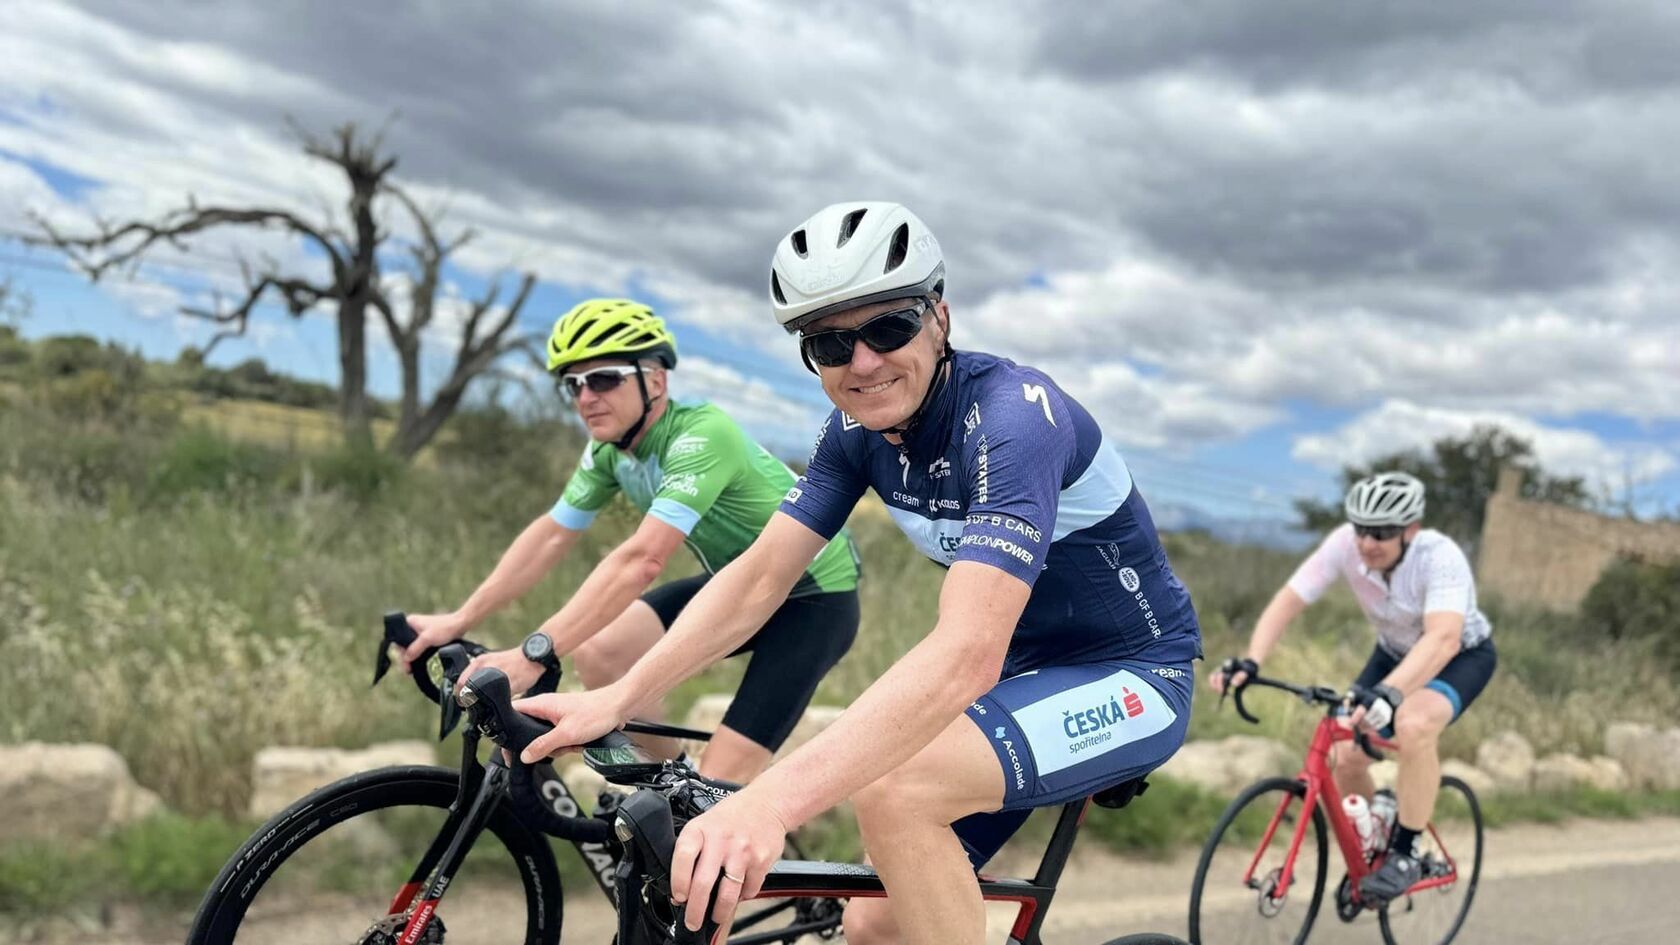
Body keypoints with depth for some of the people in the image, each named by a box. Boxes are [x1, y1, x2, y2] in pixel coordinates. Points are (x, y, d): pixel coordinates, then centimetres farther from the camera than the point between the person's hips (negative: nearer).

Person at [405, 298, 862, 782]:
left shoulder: (702, 436, -31)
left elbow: (641, 560, -40)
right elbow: (551, 535, -3)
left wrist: (535, 653, -45)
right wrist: (459, 620, -10)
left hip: (816, 596, -7)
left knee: (720, 783, -16)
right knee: (598, 652, -9)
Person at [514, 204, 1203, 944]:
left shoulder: (1011, 418, -29)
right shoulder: (858, 429, -5)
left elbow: (967, 653, -41)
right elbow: (757, 578, -5)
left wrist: (771, 800, -51)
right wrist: (613, 701, -18)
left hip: (1132, 675, -7)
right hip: (1027, 670, 7)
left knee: (892, 790, -31)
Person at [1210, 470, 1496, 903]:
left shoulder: (1440, 557, -36)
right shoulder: (1345, 544, -25)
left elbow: (1443, 638, -50)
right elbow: (1288, 600, -27)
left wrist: (1387, 693, -65)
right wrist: (1250, 661, -43)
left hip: (1462, 655, -5)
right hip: (1396, 653, 5)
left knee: (1413, 725, -35)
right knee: (1344, 754, -12)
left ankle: (1406, 853, -16)